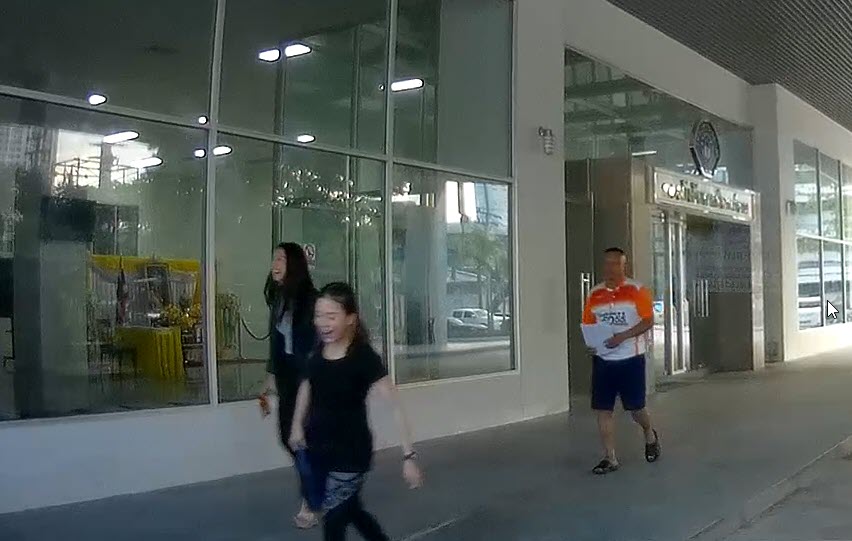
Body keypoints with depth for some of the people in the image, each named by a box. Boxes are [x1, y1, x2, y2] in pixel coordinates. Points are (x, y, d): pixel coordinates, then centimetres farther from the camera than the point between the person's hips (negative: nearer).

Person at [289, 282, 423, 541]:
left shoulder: (364, 357, -22)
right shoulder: (317, 350, -4)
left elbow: (395, 406, -24)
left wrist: (408, 455, -28)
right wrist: (297, 425, 12)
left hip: (351, 451, -6)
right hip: (320, 448, 6)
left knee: (333, 520, -1)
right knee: (350, 510, 19)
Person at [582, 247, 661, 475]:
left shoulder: (637, 290, -5)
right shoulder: (594, 294, 7)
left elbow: (648, 321, -10)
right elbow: (587, 324, 12)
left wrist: (623, 336, -22)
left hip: (631, 359, -4)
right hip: (602, 359, 4)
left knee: (636, 406, 5)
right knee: (602, 409, 0)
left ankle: (650, 435, 37)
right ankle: (610, 458, 8)